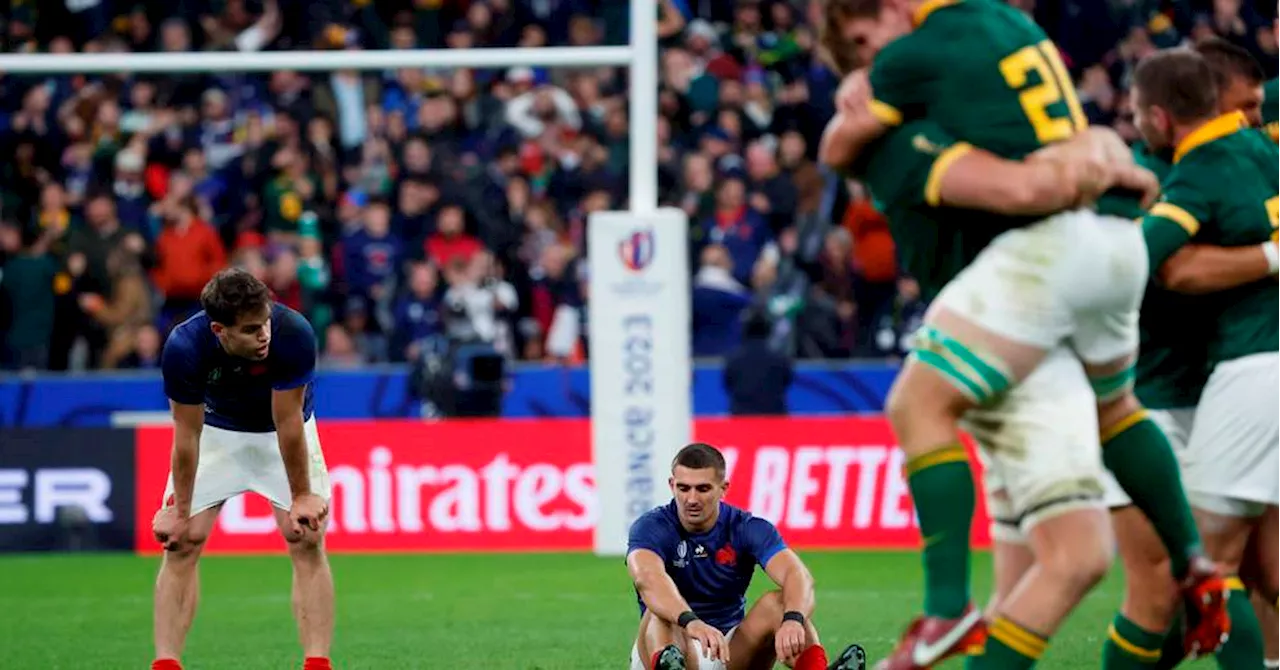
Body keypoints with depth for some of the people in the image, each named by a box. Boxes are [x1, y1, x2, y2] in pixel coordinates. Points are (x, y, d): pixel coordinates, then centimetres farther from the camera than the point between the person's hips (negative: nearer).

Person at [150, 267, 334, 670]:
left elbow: (288, 422, -26)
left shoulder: (293, 335, -36)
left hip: (281, 433, -1)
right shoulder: (184, 347, -33)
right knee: (180, 546, -7)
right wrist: (180, 511, -15)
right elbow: (187, 434, -22)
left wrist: (302, 497, -19)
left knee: (308, 542, -12)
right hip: (216, 431, 1)